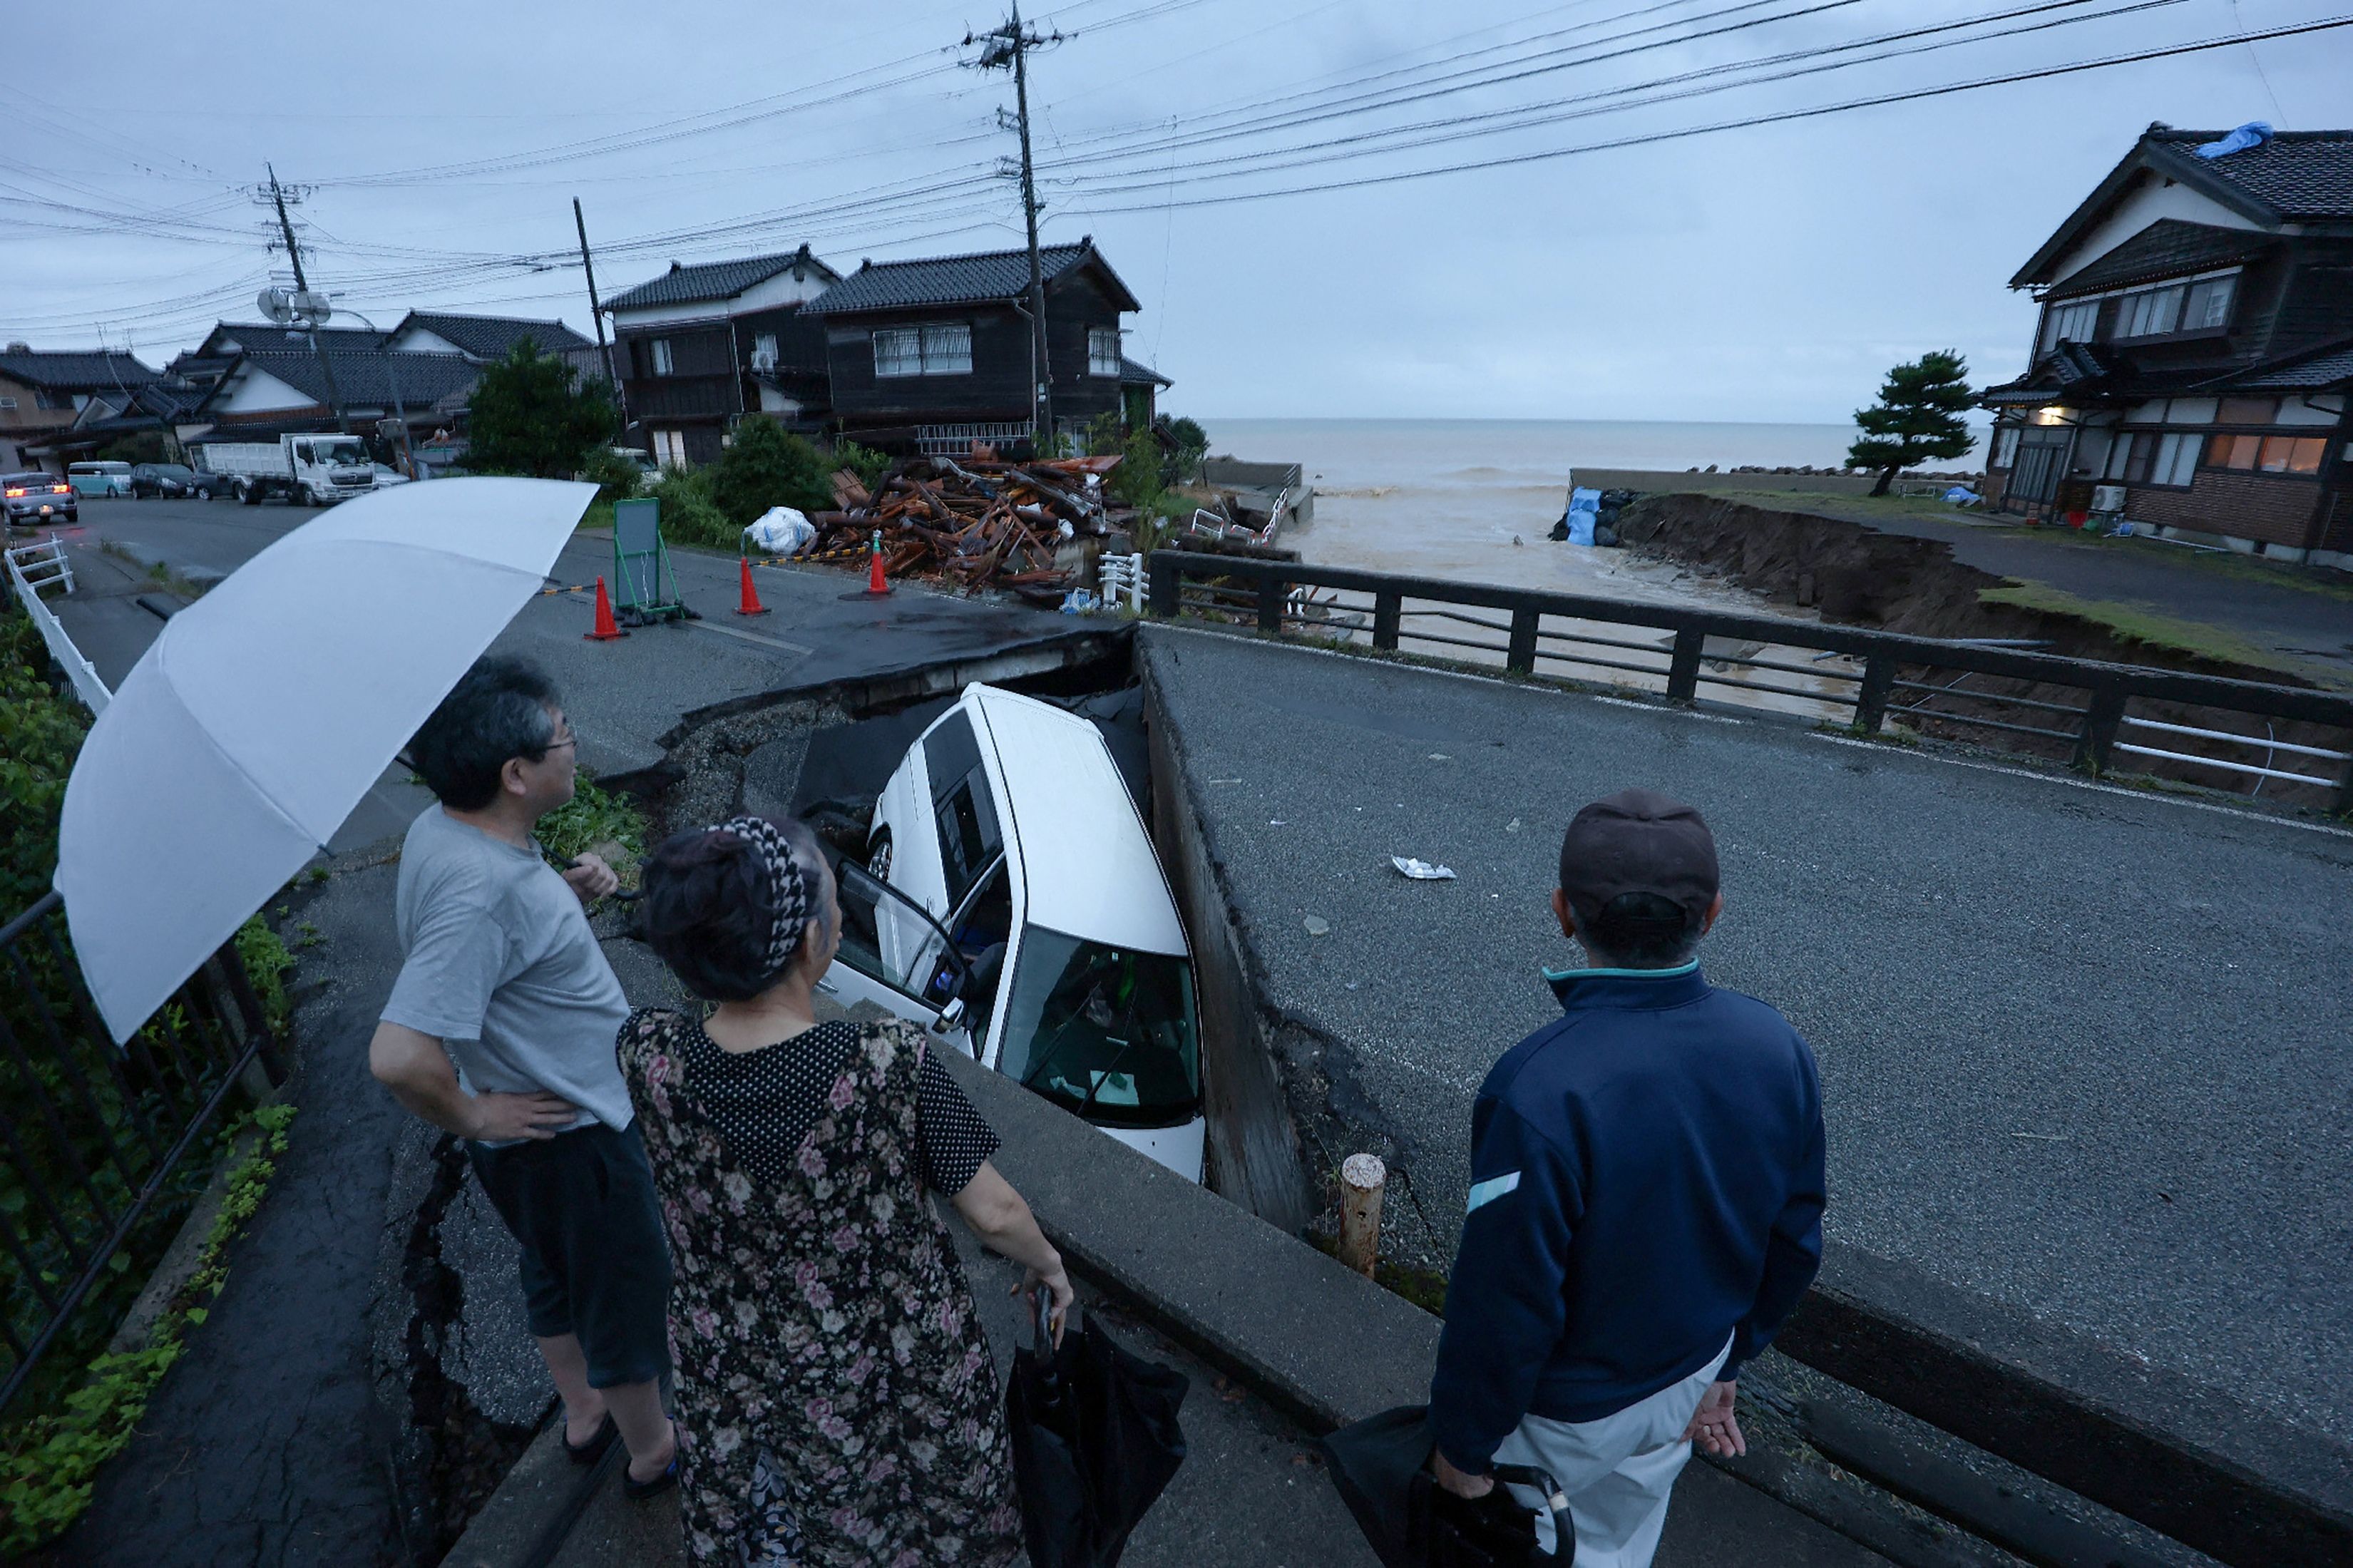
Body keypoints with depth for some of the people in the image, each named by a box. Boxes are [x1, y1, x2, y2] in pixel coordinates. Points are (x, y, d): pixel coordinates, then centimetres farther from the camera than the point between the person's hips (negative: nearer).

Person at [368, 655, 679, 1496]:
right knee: (629, 1293, 15)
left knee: (556, 1271, 29)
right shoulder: (480, 891, -35)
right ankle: (653, 1449, 39)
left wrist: (567, 892, -6)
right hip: (568, 1136, -9)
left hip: (556, 1108, 9)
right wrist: (474, 1118, -22)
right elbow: (400, 1056, -39)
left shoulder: (442, 828, -6)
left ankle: (584, 1412, 53)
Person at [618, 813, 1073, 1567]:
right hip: (889, 1379, -2)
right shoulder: (891, 1065, -36)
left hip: (731, 1376, 3)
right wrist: (1048, 1263, -4)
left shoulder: (647, 1053, -27)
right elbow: (994, 1213, -21)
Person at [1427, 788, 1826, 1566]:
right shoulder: (1777, 1048, -18)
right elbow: (1794, 1242, -3)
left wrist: (1463, 1444, -9)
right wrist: (1724, 1361, 14)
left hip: (1571, 1412, -5)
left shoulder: (1536, 1094, -39)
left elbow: (1504, 1305, -28)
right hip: (1689, 1378, 5)